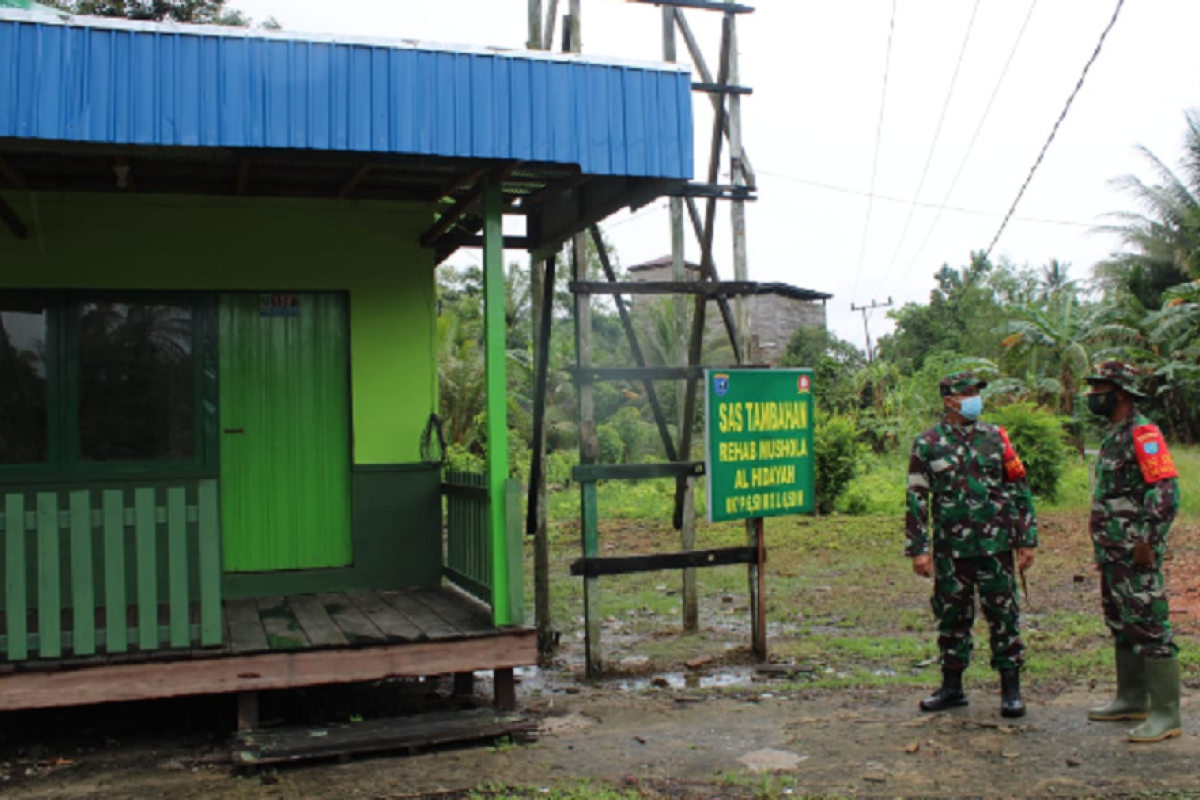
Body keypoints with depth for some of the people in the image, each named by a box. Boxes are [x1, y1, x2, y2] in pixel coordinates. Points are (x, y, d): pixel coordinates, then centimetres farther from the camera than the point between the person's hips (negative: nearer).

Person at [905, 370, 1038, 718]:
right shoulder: (928, 445, 1)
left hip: (996, 546, 0)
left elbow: (1020, 490, 9)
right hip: (950, 549, 0)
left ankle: (1011, 689, 13)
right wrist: (918, 549, -2)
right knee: (952, 617, 9)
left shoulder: (995, 438, 5)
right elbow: (916, 498, 2)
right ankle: (952, 686, 22)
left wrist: (1027, 539, 5)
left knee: (1004, 616, 2)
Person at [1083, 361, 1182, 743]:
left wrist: (1147, 541, -22)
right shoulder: (1113, 435, 16)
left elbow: (1166, 490, -22)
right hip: (1113, 553, 10)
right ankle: (1132, 699, 28)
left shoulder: (1143, 434, -14)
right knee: (1121, 626, 17)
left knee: (1150, 628, -6)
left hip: (1135, 554, -10)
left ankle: (1166, 715, 0)